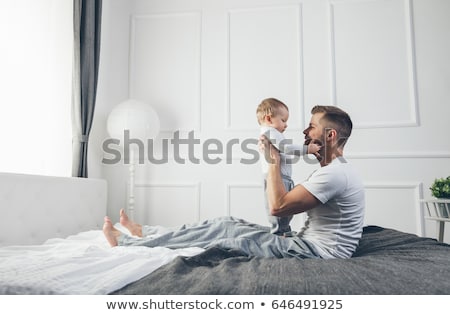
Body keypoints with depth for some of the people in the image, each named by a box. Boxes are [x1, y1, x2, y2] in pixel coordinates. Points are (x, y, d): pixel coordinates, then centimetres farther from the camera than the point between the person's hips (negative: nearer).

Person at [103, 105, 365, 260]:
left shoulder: (333, 173, -19)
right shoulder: (335, 171, 15)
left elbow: (278, 207, -21)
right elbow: (291, 206, 18)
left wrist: (274, 160, -12)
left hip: (317, 252, -9)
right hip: (311, 244, 9)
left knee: (223, 231, -10)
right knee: (225, 225, 3)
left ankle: (126, 242, 4)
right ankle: (144, 234, 17)